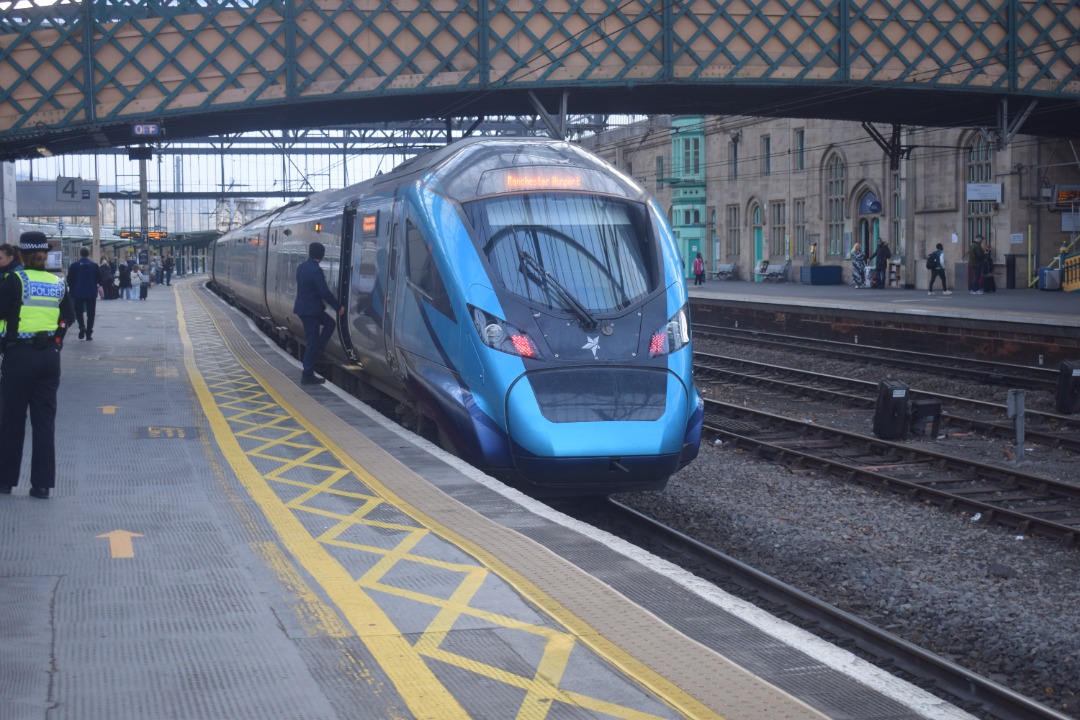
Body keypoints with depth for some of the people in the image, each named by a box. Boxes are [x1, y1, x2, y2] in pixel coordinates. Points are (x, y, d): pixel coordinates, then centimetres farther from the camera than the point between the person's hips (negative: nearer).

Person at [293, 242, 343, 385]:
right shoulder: (316, 270, -21)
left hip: (302, 307, 9)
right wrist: (339, 307, -12)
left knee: (329, 323, 23)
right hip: (311, 310, -9)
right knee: (312, 341, -1)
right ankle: (307, 375, 3)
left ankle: (316, 351, 16)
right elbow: (325, 292, -22)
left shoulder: (301, 267, 7)